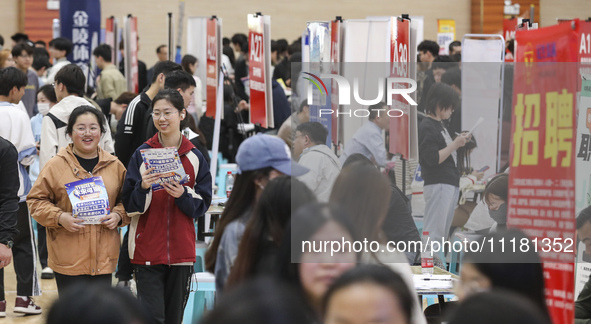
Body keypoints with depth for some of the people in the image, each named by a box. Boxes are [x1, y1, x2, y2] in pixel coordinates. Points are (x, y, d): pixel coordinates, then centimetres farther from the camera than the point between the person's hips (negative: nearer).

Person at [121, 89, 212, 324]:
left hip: (182, 249, 2)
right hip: (148, 249, -2)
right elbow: (130, 205, -1)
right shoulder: (142, 154, 0)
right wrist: (143, 187, -21)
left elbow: (203, 203, 4)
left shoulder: (194, 157, 4)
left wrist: (183, 195, -15)